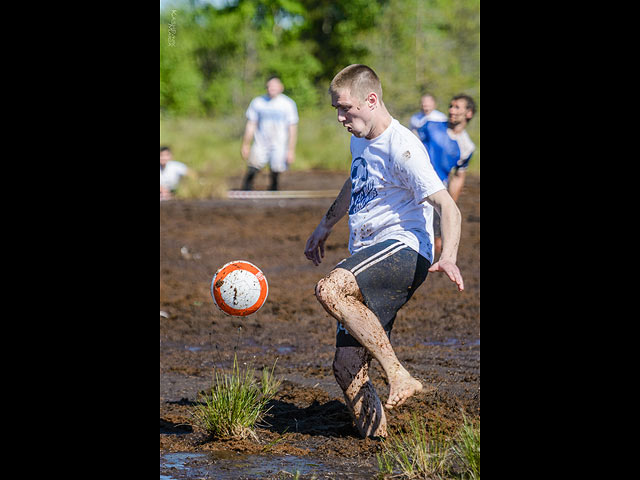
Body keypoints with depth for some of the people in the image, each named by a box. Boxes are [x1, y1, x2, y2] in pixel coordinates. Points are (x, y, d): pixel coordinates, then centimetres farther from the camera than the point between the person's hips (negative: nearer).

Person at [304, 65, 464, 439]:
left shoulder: (401, 146, -12)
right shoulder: (361, 141, 16)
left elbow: (448, 207, -19)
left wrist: (448, 257, -36)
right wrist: (326, 225, 46)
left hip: (403, 248, -9)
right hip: (366, 259, 9)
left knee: (330, 289, -34)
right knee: (348, 368, -3)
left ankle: (399, 375, -29)